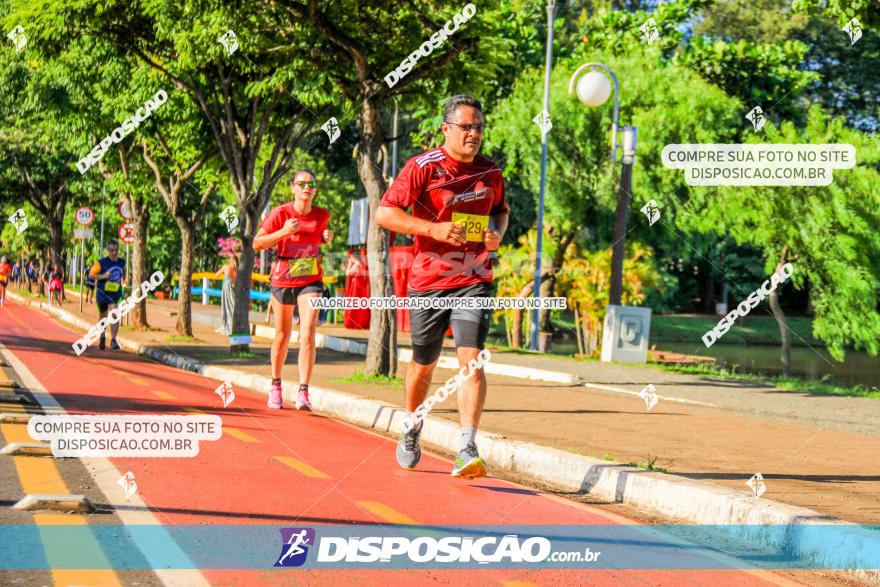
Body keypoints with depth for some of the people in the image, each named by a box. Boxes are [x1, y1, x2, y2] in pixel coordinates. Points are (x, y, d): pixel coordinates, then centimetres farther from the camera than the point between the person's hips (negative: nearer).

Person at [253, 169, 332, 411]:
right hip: (283, 280, -1)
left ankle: (303, 392, -17)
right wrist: (284, 232, -22)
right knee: (282, 337, 11)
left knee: (308, 333, -16)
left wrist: (326, 238, -3)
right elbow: (257, 244, -9)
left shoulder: (322, 215, 0)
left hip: (311, 281, 1)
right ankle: (275, 385, 33)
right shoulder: (281, 214, -10)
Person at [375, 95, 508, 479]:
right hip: (428, 280, -1)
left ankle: (467, 450, -20)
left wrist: (498, 233, 3)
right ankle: (411, 426, 42)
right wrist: (434, 229, -22)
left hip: (474, 280, 2)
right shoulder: (423, 167, -7)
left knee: (471, 358, -16)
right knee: (424, 364, 13)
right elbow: (384, 214, -12)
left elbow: (500, 209, 26)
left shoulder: (490, 171, 6)